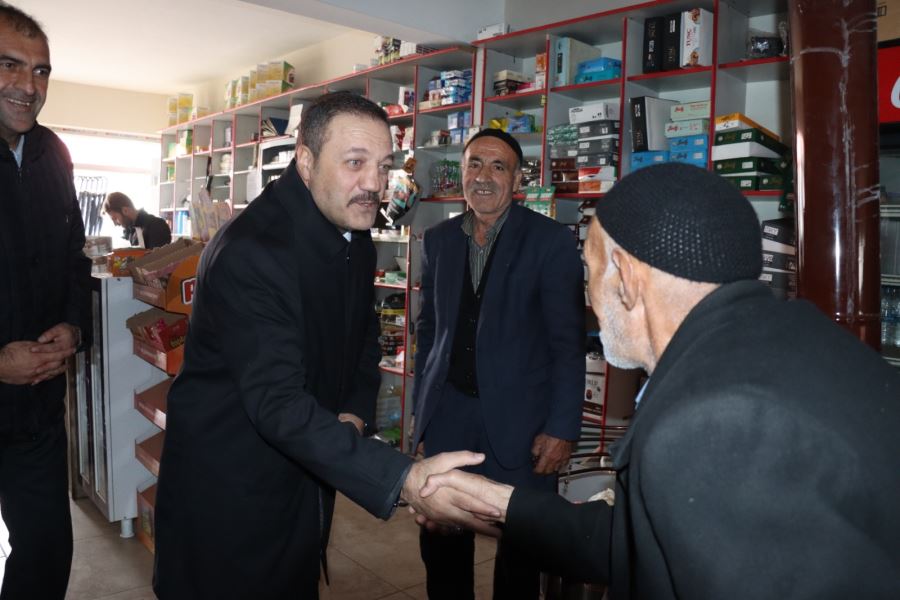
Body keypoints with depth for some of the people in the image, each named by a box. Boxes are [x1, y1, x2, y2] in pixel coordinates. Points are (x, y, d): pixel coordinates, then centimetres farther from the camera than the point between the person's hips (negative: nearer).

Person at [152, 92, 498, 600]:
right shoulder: (249, 251, -27)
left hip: (306, 478, 7)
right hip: (227, 487, -7)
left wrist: (356, 414, -5)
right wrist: (403, 478, -41)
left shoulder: (356, 237, 0)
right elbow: (277, 404, -34)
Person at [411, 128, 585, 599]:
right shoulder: (439, 239, 7)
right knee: (440, 541, 13)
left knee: (520, 550, 12)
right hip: (448, 411, 4)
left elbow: (567, 343, -9)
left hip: (518, 416, -3)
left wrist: (562, 428, -12)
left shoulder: (550, 241, -7)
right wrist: (421, 407, 12)